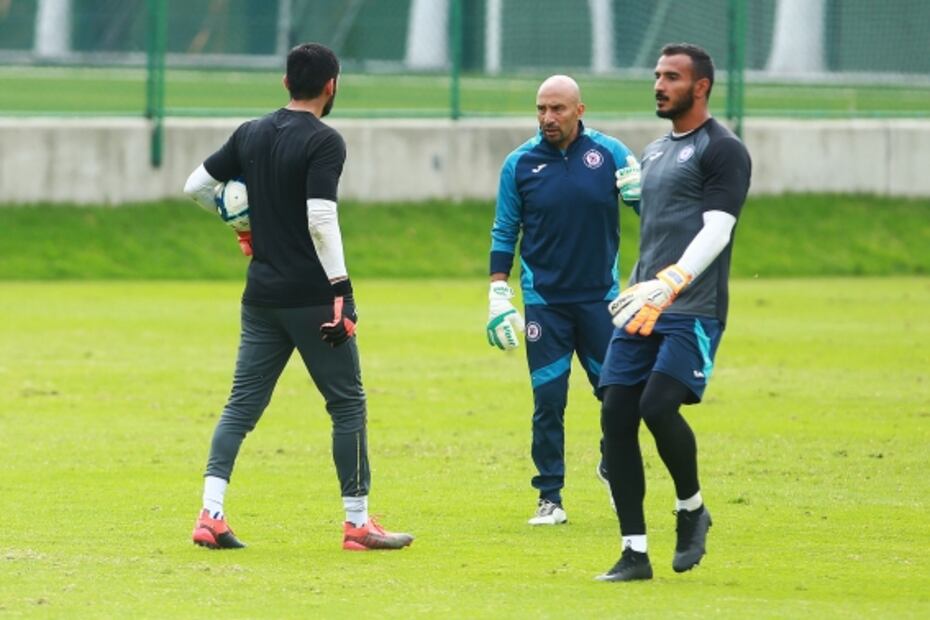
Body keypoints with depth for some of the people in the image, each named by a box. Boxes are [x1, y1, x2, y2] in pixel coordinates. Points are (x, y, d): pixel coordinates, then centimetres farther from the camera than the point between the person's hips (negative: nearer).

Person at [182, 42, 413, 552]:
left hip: (261, 296, 6)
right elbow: (320, 220, -21)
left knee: (242, 404, 8)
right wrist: (340, 290, -20)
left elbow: (195, 186, 14)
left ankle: (210, 514, -4)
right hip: (311, 295, -6)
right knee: (347, 403, 4)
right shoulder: (324, 142, -11)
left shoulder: (250, 134, 8)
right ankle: (357, 523, 7)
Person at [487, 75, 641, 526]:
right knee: (548, 400, -2)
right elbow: (504, 234, 7)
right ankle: (549, 497, 7)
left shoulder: (609, 153, -2)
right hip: (544, 301, 0)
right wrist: (498, 295, 2)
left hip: (600, 297, 0)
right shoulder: (520, 164, 0)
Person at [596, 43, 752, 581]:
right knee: (616, 416, -3)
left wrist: (667, 285, -27)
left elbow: (716, 232, -15)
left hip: (692, 311, -8)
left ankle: (692, 509, 4)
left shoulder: (723, 150, -5)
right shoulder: (656, 153, 21)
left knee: (658, 405, -22)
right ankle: (635, 553, 1)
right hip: (643, 311, 8)